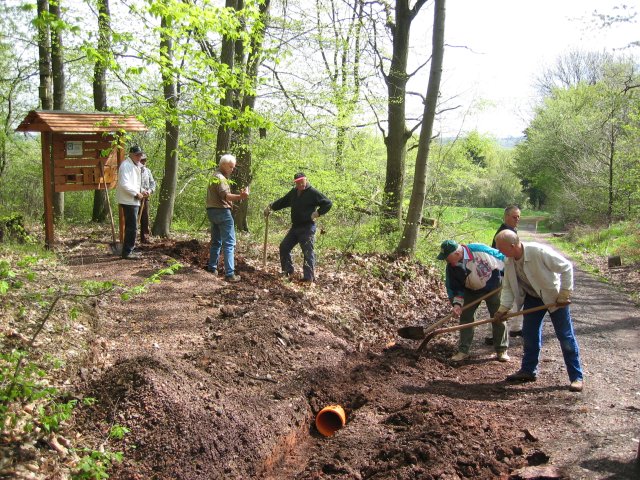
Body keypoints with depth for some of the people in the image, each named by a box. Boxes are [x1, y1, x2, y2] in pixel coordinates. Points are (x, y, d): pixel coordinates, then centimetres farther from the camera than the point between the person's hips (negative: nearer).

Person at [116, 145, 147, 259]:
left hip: (133, 201, 11)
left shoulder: (135, 166, 19)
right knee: (132, 227, -11)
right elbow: (124, 184, -24)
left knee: (131, 226, 16)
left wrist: (141, 191, 12)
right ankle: (127, 252, -7)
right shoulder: (126, 165, -14)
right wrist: (136, 193, -18)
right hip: (128, 201, -11)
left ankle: (129, 250, 24)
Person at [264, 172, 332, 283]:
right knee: (284, 246, 11)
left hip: (307, 228, -8)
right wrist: (271, 207, 18)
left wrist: (317, 213, -16)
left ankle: (309, 278, -6)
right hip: (295, 227, 8)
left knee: (308, 252, -8)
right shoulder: (293, 192, 11)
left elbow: (328, 203, -10)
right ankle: (288, 271, 22)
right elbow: (283, 201, 24)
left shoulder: (313, 193, -10)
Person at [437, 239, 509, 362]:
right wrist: (457, 303, -21)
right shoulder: (451, 267, -19)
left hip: (492, 287, -3)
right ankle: (463, 350, 9)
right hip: (471, 291, 3)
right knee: (465, 317, 0)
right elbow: (453, 287, -8)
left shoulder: (480, 250, -34)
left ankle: (502, 350, 16)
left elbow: (502, 258, -19)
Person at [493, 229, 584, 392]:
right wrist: (503, 308, -14)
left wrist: (564, 295, -21)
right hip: (532, 296, 6)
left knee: (565, 336, -2)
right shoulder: (509, 261, -12)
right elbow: (508, 286, -2)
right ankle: (529, 371, 23)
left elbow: (567, 267, -23)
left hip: (554, 296, -6)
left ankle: (576, 377, 6)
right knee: (529, 333, 8)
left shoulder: (539, 252, -32)